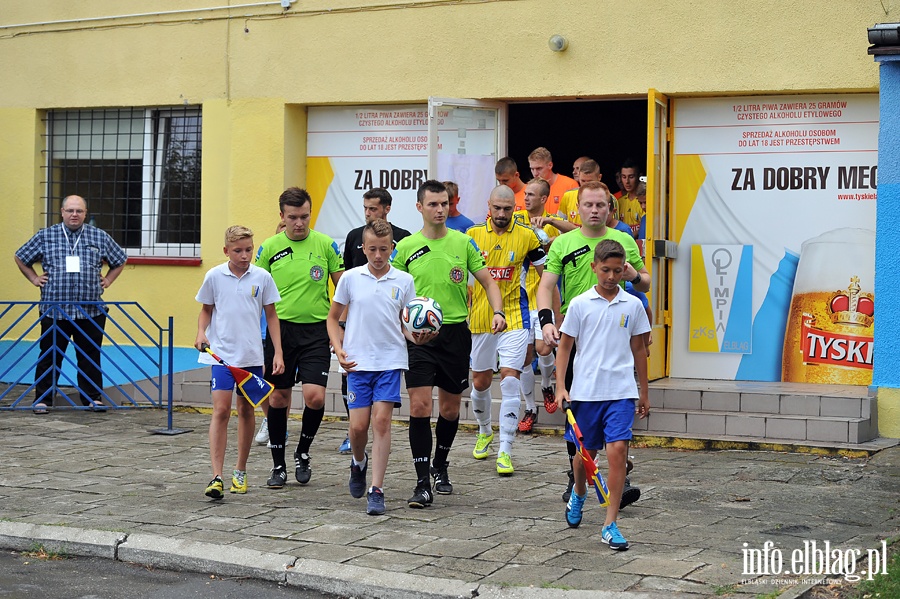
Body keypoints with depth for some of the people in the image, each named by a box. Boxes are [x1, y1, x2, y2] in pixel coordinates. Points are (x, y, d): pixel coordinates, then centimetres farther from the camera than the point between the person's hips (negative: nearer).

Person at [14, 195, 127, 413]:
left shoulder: (100, 237, 7)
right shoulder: (45, 236, 4)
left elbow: (120, 260, 20)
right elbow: (20, 257, 16)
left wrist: (107, 280, 10)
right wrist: (34, 278, 8)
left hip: (90, 312, 1)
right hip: (54, 311, -1)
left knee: (90, 356, 7)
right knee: (50, 357, 3)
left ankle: (93, 398, 16)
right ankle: (42, 399, 9)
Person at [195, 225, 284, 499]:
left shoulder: (262, 277, 0)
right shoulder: (214, 276, -1)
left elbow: (271, 315, 6)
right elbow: (207, 310, 12)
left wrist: (278, 353, 2)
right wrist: (201, 332, -7)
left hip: (252, 356, 2)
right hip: (222, 354, -2)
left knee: (247, 410, 10)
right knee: (221, 410, -11)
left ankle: (240, 471, 25)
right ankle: (216, 477, -13)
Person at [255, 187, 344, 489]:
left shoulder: (326, 244, 0)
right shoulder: (269, 247, 2)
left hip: (316, 330, -1)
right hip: (280, 328, 1)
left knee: (315, 396, -12)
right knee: (278, 397, 5)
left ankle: (302, 453, 14)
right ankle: (278, 465, 18)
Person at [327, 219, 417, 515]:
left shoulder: (404, 281, 3)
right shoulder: (350, 278, 2)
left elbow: (407, 324, 11)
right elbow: (334, 318, 11)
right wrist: (339, 349, -3)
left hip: (391, 360, 0)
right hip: (358, 363, 0)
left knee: (381, 421, -9)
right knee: (358, 425, -2)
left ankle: (376, 490, -5)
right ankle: (358, 462, 32)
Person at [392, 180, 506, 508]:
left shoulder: (463, 242, 4)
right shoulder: (406, 247, 2)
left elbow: (488, 282, 8)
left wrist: (498, 312, -9)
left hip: (456, 333, 2)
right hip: (419, 336, -2)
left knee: (450, 408, 11)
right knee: (419, 405, -12)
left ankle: (440, 467, 34)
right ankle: (422, 484, -9)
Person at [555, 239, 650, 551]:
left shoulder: (633, 305, 5)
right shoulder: (580, 304, 0)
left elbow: (638, 350, 13)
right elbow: (564, 347, 5)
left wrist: (644, 392, 15)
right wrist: (560, 387, -4)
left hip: (621, 391, 0)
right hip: (585, 390, 0)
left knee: (618, 449, -13)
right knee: (586, 451, 11)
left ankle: (610, 524, -8)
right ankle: (578, 494, 45)